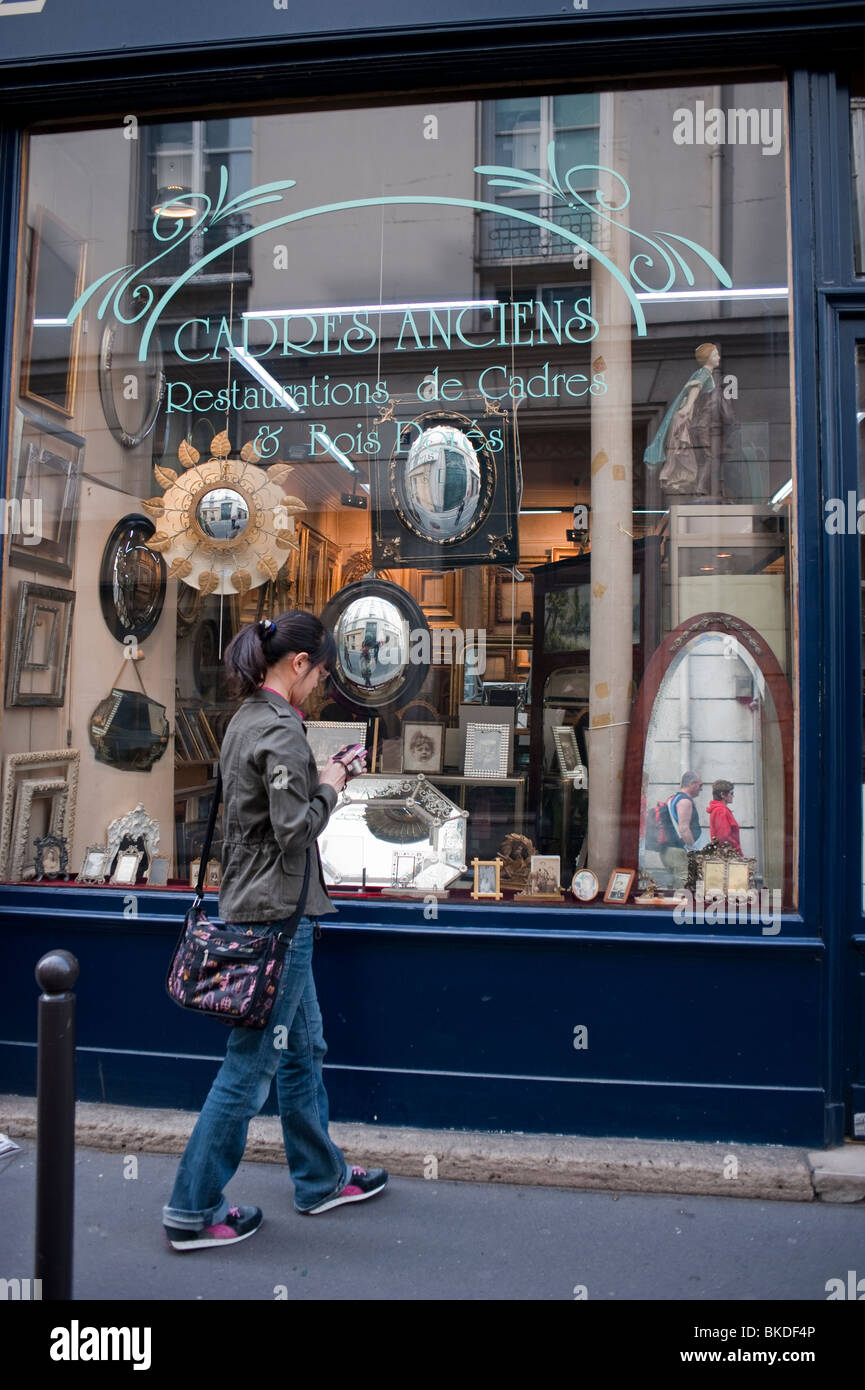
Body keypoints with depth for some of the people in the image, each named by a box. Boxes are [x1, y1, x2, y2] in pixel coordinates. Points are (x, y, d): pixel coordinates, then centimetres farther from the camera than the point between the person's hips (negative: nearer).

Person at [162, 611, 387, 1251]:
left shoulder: (247, 719, 12)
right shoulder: (281, 729, -19)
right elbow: (294, 828, -23)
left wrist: (319, 779, 12)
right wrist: (329, 788, -7)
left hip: (252, 904, 11)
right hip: (276, 912, -11)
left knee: (303, 1050, 20)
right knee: (250, 1066, 1)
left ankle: (321, 1179, 34)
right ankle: (194, 1210, 14)